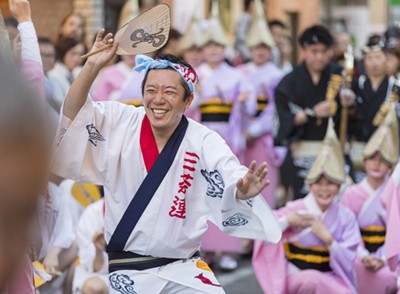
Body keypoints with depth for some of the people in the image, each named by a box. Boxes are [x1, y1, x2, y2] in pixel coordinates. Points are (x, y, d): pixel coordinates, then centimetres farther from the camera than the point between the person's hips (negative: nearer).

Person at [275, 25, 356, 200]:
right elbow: (285, 120, -7)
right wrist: (312, 113, -18)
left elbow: (354, 115, 8)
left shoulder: (340, 75, 5)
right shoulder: (291, 81, -1)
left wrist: (350, 105, -13)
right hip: (304, 151, -2)